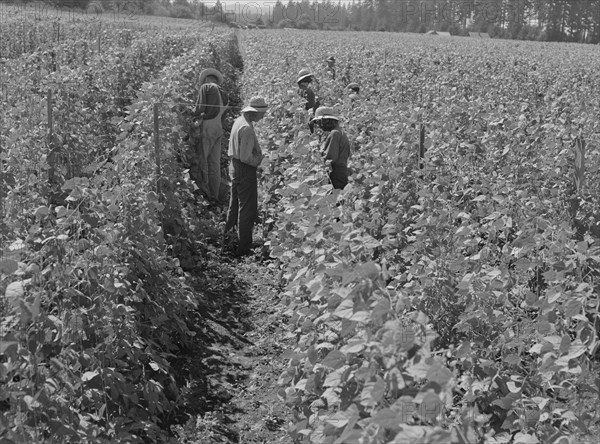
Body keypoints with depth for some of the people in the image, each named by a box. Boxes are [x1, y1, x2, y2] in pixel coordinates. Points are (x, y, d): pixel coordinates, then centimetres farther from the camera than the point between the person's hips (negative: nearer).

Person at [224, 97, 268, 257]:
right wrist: (258, 161, -8)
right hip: (246, 171, -10)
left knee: (234, 207, 21)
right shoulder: (247, 128, -23)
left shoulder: (238, 121, 8)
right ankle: (244, 248, 3)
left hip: (235, 168, 10)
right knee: (248, 210, -2)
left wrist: (258, 156, 11)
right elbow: (245, 157, -26)